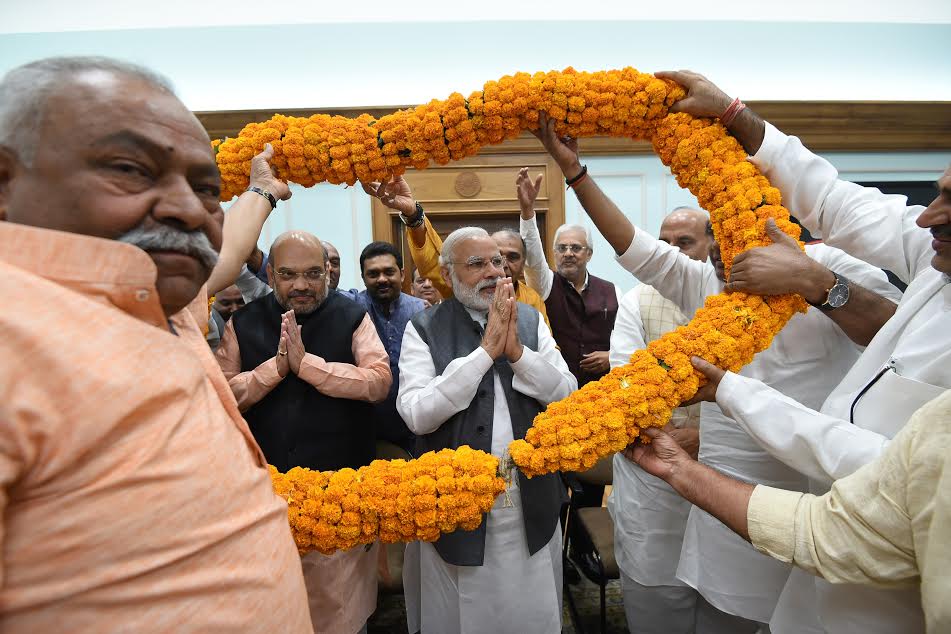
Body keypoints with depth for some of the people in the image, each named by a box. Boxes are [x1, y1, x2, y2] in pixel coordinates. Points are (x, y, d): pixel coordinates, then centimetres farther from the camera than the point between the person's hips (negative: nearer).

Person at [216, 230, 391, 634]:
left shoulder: (352, 318, -2)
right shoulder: (242, 323, 4)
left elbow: (379, 381, -14)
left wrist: (306, 362, -19)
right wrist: (275, 366, -16)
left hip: (342, 484, -2)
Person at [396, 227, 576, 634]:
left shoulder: (530, 320, 2)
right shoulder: (424, 328, -8)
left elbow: (567, 394, -3)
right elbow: (416, 415, -19)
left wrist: (516, 351, -19)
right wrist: (486, 350, -23)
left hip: (532, 501, 3)